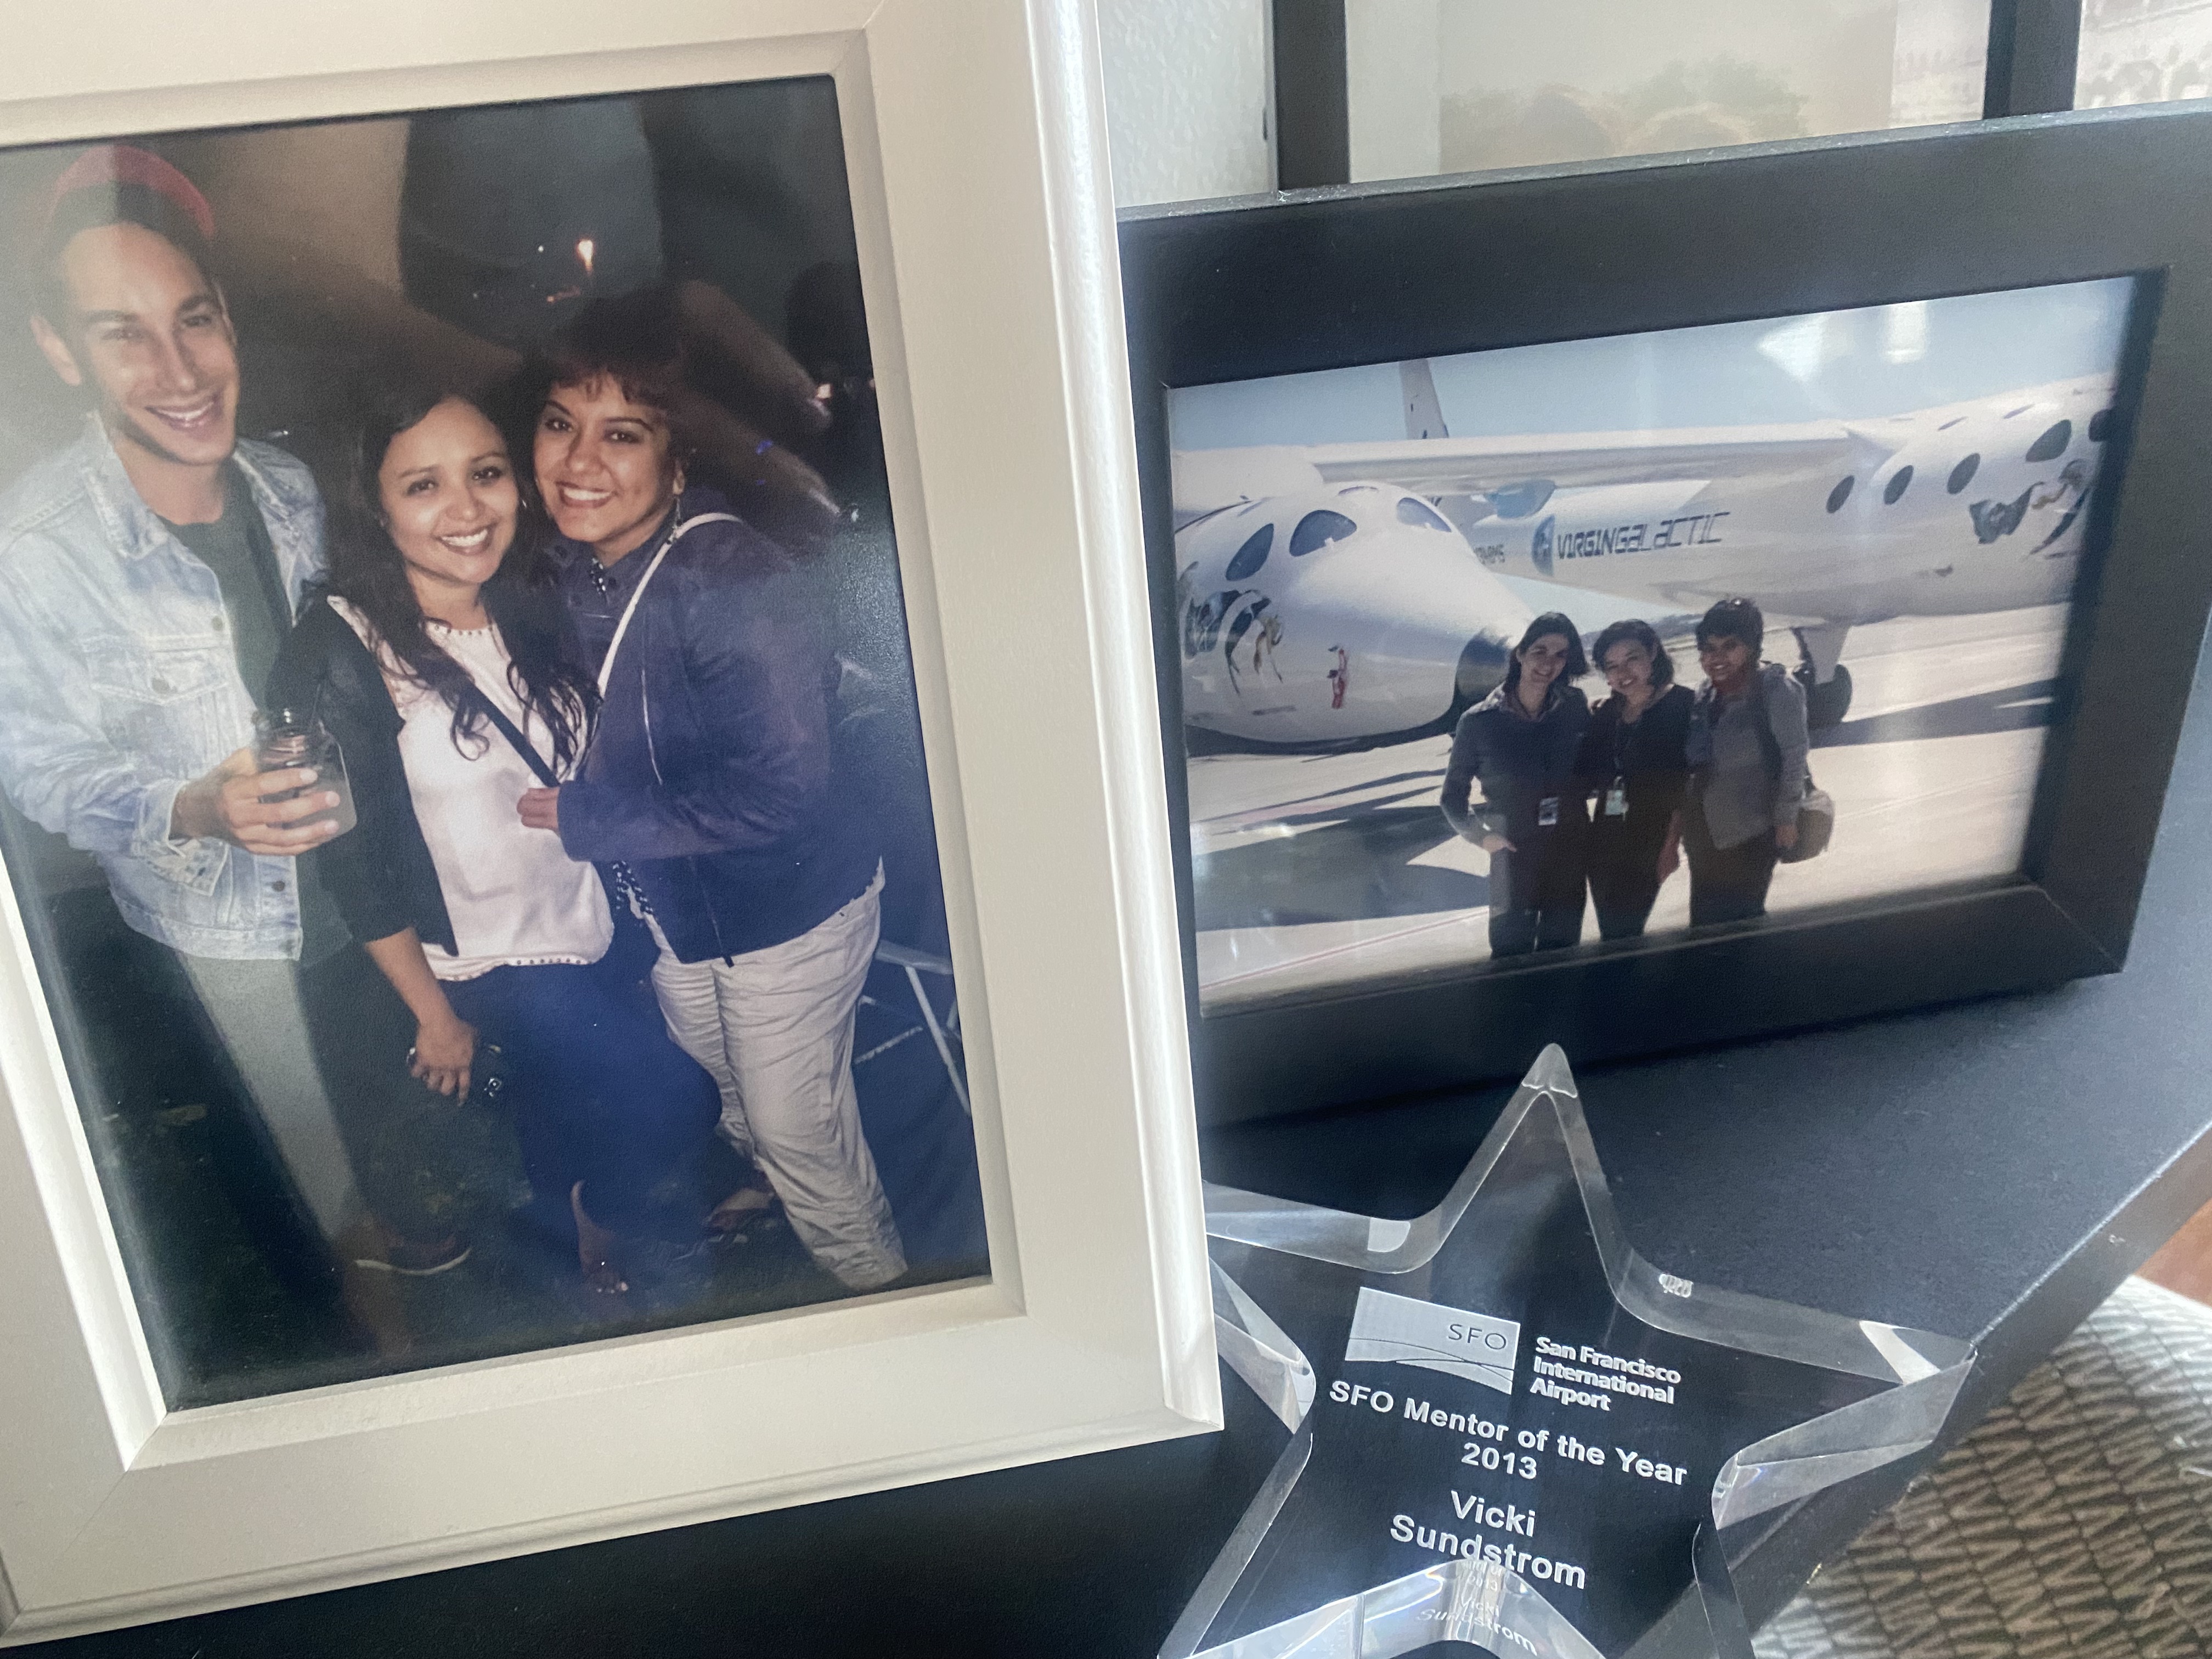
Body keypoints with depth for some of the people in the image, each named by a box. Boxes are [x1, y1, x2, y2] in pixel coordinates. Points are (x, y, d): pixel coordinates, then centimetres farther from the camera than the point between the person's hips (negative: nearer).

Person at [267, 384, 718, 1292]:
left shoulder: (532, 610, -3)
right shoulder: (341, 653, -21)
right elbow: (353, 857, -16)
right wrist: (433, 1012, -11)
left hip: (592, 923, 6)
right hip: (493, 966, -6)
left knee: (566, 1102, 23)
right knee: (677, 1099, -6)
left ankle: (573, 1238, 52)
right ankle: (600, 1228, 26)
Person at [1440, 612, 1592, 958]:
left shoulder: (1575, 707, -3)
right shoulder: (1480, 722, -9)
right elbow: (1453, 794, 0)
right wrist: (1480, 836, -10)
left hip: (1570, 854, 3)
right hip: (1514, 859, -2)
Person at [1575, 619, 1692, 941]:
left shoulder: (1681, 704, -7)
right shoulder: (1606, 712, 9)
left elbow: (1687, 781, -10)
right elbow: (1587, 776, 11)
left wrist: (1672, 842, -13)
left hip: (1650, 839, -5)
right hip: (1605, 839, 5)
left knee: (1623, 934, -6)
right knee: (1611, 934, 9)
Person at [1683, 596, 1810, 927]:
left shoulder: (1776, 687, -12)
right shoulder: (1708, 693, 7)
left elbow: (1794, 754, -12)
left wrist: (1785, 818, -13)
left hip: (1751, 835, -6)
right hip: (1706, 834, 7)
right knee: (1705, 921, 11)